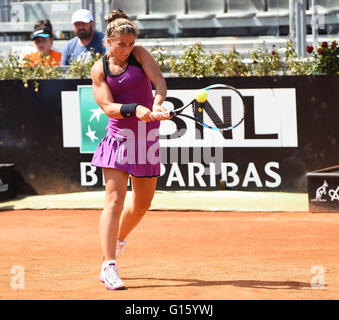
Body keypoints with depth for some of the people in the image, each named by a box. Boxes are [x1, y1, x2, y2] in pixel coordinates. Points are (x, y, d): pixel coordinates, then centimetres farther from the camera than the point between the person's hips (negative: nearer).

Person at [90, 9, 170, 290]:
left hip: (147, 136, 3)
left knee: (142, 203, 12)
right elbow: (108, 106, -13)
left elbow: (159, 80, -13)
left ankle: (118, 240, 40)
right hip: (119, 137, -3)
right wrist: (135, 110, -31)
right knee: (115, 200, -12)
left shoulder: (139, 54, 0)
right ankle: (109, 267, -14)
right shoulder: (99, 69, -3)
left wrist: (156, 105, -33)